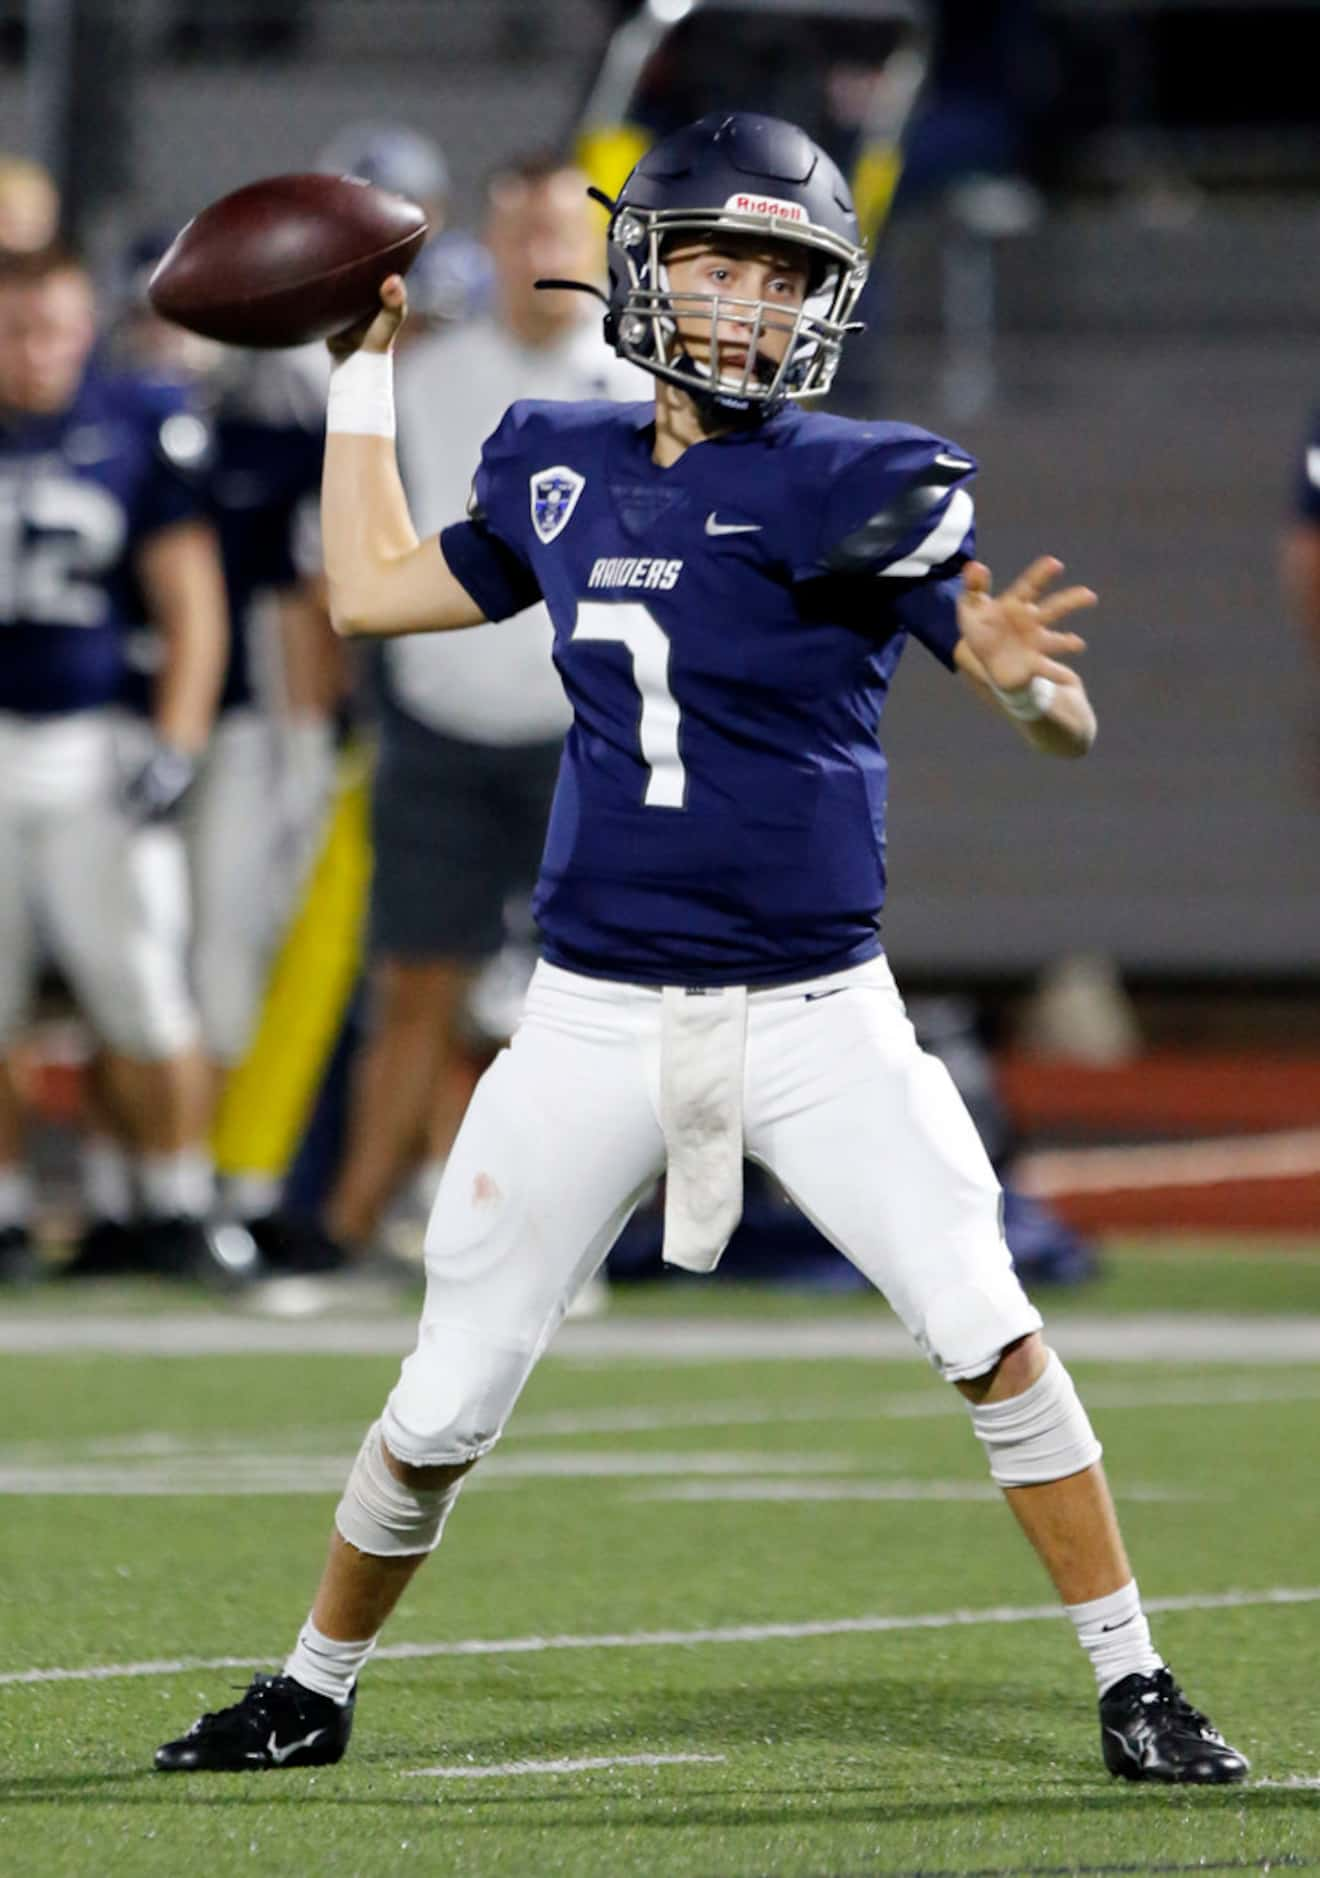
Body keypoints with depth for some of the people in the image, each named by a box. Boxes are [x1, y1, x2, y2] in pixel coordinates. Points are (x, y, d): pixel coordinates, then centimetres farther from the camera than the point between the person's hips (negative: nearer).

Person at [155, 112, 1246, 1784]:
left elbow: (1066, 722, -15)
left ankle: (1133, 1689, -3)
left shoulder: (860, 486, -9)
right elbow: (371, 591, 20)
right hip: (596, 1017, 3)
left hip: (816, 1015, -3)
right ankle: (313, 1692, 26)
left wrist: (1019, 670, -39)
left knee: (987, 1332, -15)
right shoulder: (561, 470, 4)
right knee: (443, 1406, 5)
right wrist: (362, 366, 22)